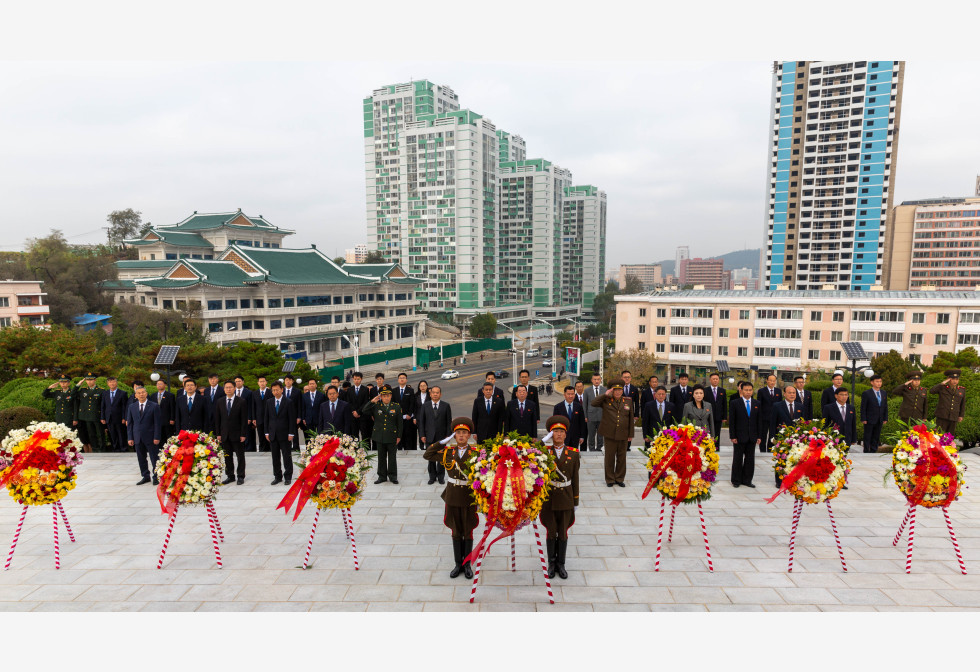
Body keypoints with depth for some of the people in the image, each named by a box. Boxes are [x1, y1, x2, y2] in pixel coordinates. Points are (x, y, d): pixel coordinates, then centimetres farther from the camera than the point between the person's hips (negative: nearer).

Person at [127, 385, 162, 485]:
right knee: (141, 459, 10)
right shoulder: (131, 407, 9)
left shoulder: (154, 406, -3)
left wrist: (156, 437, -10)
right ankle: (145, 476, 22)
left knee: (154, 458, 0)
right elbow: (129, 423, 10)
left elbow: (158, 423, -4)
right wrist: (130, 438, 3)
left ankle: (156, 477, 10)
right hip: (137, 438, 4)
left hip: (151, 438, -4)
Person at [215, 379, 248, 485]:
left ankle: (241, 476, 13)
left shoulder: (241, 401, -4)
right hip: (224, 434, 3)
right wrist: (218, 434, 2)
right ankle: (230, 476, 19)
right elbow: (217, 419, 8)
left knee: (240, 456, 3)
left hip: (237, 434, -3)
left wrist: (243, 434, -10)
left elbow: (244, 419, -6)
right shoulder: (219, 402, 7)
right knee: (227, 456, 9)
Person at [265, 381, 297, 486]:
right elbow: (266, 418, 10)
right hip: (272, 434, 4)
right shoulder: (269, 402, 8)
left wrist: (291, 433, -9)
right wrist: (266, 432, 4)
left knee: (287, 457, 2)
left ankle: (288, 477, 12)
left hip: (284, 434, -3)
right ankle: (277, 476, 19)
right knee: (275, 457, 9)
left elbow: (292, 419, -4)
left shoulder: (288, 402, -4)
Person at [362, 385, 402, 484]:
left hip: (392, 437, -1)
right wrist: (372, 401, -11)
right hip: (379, 437, 2)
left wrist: (399, 436, -1)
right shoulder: (376, 406, 4)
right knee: (381, 457, 10)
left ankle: (393, 476, 17)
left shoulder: (396, 407, 1)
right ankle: (382, 476, 20)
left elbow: (399, 423, 3)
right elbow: (364, 412, -6)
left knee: (392, 457, 5)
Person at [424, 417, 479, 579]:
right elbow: (427, 455, -2)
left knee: (468, 531, 9)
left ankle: (467, 564, 23)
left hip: (469, 496, -2)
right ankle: (458, 564, 26)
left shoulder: (475, 453, -8)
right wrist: (442, 442, -9)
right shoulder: (447, 452, 0)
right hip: (452, 496, 2)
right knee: (456, 531, 13)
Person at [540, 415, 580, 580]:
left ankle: (561, 564, 27)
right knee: (551, 532, 9)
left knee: (563, 533, 10)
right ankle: (551, 563, 27)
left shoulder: (573, 453, 0)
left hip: (566, 499, 1)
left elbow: (575, 478, 4)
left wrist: (576, 501, 5)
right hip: (548, 498, -1)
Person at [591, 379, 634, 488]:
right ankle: (610, 479, 19)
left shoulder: (628, 401, 7)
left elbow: (631, 419, 10)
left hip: (623, 435, 2)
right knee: (609, 458, 6)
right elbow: (593, 403, -13)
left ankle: (620, 479, 24)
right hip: (609, 435, -2)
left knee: (621, 458, 10)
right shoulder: (606, 401, 1)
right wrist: (605, 395, -13)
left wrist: (630, 434, 8)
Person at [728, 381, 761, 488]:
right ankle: (736, 480, 15)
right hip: (739, 436, -3)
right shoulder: (734, 403, -3)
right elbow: (731, 421, -4)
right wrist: (733, 436, -9)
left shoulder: (757, 403, 8)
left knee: (750, 459, 8)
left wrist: (759, 436, 3)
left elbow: (759, 420, 9)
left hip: (752, 437, 3)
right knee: (738, 459, 5)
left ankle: (747, 480, 18)